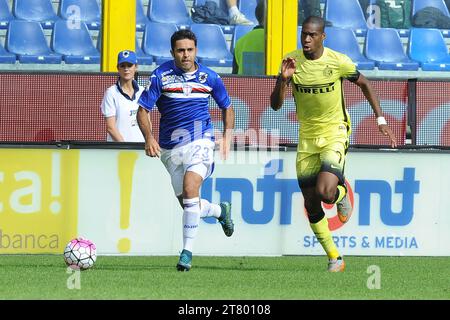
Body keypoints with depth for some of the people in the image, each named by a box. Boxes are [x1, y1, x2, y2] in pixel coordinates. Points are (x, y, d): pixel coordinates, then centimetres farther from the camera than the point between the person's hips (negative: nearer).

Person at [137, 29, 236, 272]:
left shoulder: (209, 77, 0)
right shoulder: (161, 76, -5)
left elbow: (227, 107, 16)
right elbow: (142, 110, -5)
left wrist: (227, 136, 3)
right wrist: (149, 138, -22)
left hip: (199, 141, -2)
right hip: (170, 147, 2)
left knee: (190, 188, -26)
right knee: (188, 205, 9)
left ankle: (187, 251, -21)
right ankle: (220, 211, 44)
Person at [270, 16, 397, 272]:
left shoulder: (338, 61, -13)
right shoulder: (292, 61, -7)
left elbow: (364, 85, 5)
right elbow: (276, 105, -8)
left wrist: (381, 120, 2)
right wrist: (283, 80, -26)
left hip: (335, 133, -3)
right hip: (307, 138, 3)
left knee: (325, 193, -23)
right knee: (311, 205, 4)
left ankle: (342, 194, 15)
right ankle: (334, 258, 18)